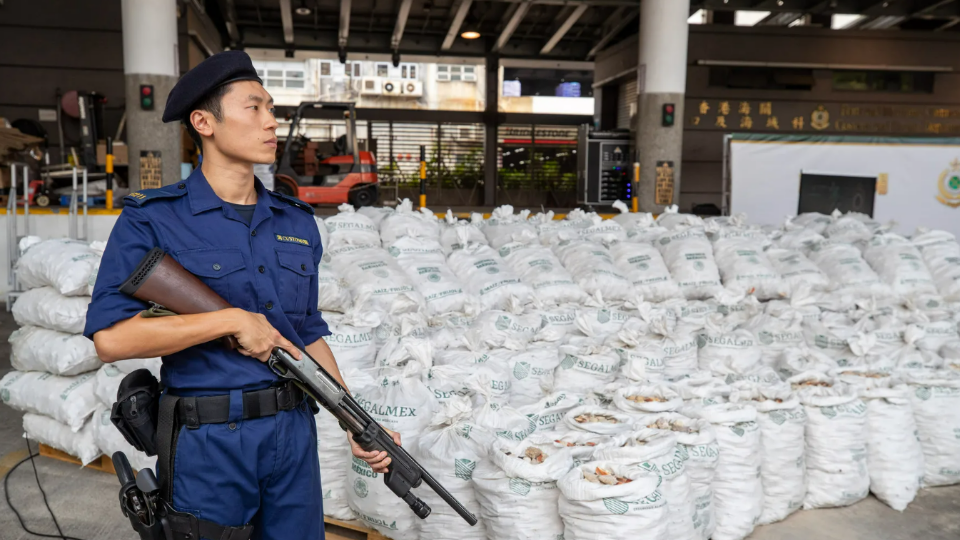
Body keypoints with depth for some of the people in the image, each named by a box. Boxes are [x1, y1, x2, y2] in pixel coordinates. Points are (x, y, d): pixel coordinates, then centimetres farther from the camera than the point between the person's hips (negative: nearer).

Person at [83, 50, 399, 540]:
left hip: (294, 434, 5)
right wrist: (233, 320, -18)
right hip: (208, 444, -4)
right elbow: (109, 337, -16)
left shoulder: (296, 222, 7)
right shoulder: (152, 220, -7)